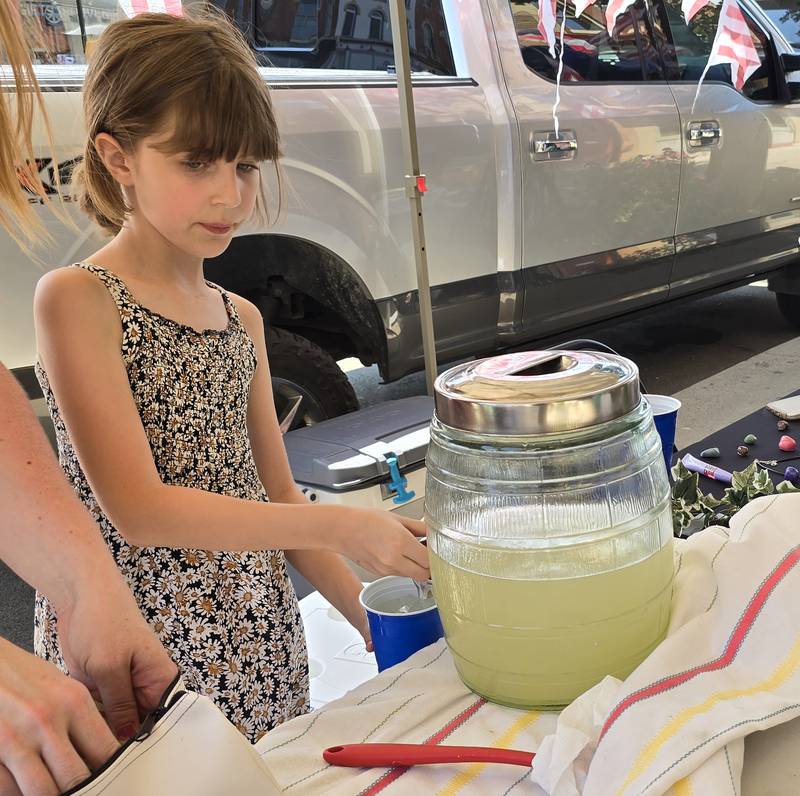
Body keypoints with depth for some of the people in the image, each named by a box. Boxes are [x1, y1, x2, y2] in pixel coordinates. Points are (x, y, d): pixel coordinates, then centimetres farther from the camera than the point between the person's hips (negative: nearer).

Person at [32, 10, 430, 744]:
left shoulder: (241, 319, 6)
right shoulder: (77, 299, -12)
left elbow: (278, 498, 9)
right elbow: (137, 509, -19)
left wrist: (372, 619, 1)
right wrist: (342, 527, -20)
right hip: (133, 653, -5)